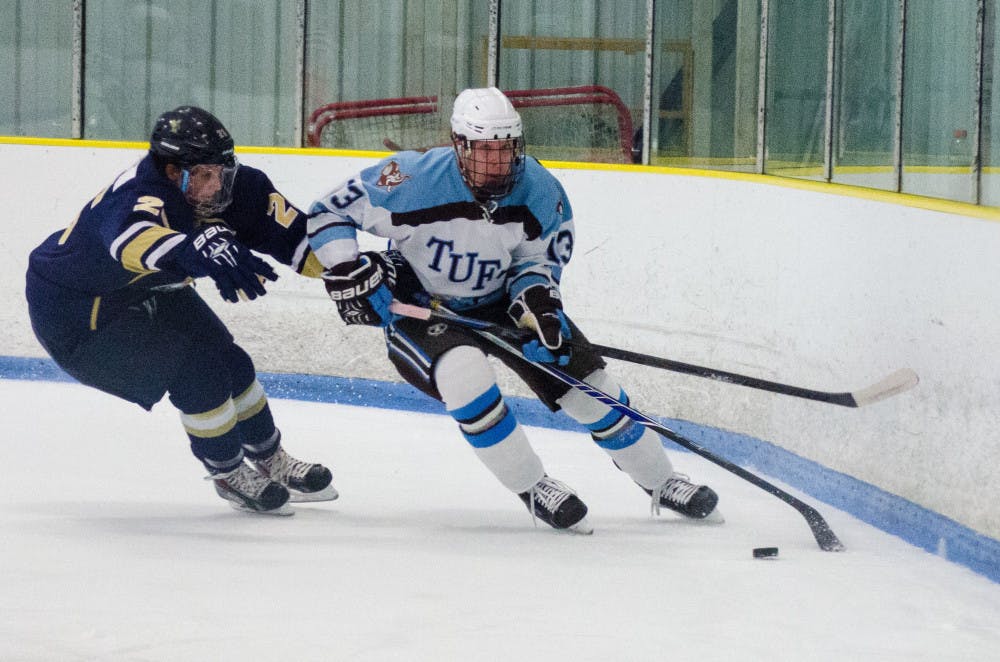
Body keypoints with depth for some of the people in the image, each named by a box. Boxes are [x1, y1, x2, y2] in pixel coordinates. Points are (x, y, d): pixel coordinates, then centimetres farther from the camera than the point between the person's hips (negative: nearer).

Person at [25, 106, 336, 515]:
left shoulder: (230, 187, -12)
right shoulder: (140, 195, -38)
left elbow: (278, 220, -2)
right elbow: (132, 236, -61)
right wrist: (203, 251, -79)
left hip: (147, 291, 9)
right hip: (74, 314, -9)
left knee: (228, 363, 7)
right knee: (197, 364, -19)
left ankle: (271, 461, 31)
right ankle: (227, 474, 2)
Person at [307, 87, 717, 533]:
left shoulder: (539, 191, -17)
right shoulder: (415, 180, -28)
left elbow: (538, 257, -3)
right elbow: (330, 212, -19)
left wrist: (536, 298, -24)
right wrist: (349, 274, -29)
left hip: (498, 301, 4)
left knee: (585, 380, -2)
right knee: (463, 371, -34)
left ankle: (661, 483, 19)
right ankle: (534, 489, -17)